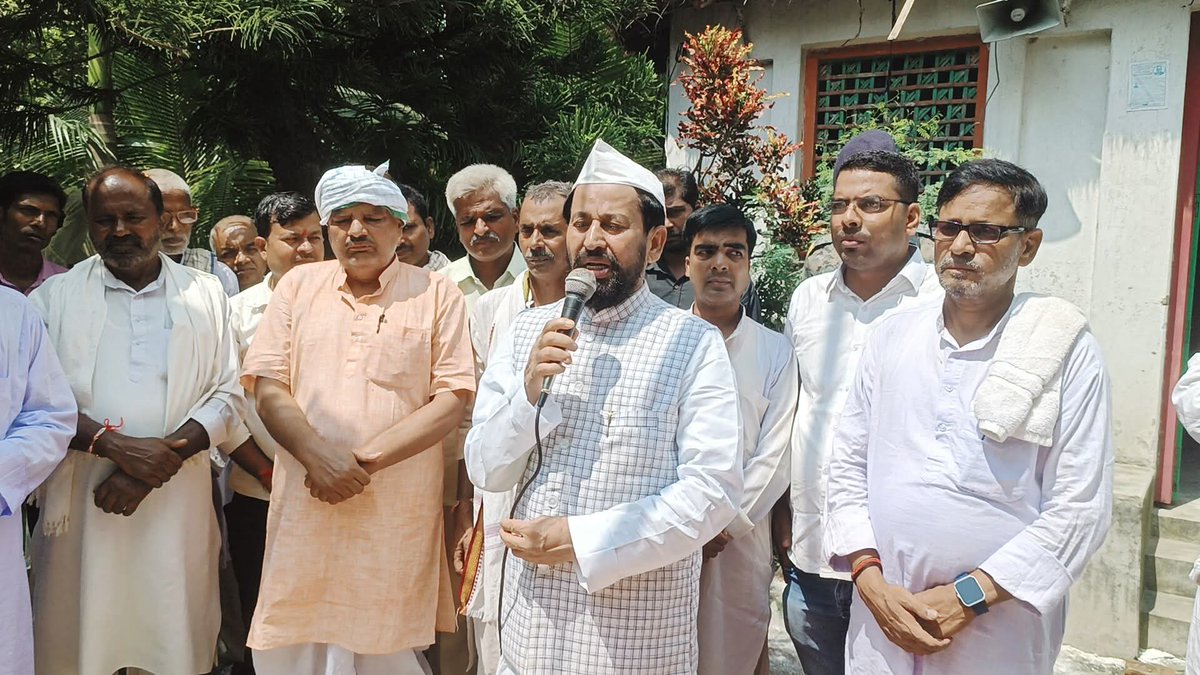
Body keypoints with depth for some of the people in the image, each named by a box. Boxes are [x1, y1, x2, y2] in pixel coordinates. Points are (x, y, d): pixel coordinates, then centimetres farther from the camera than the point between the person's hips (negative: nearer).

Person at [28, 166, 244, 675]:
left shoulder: (205, 294, 9)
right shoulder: (54, 297, 7)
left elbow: (228, 395, 3)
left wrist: (158, 461, -10)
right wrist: (116, 446, -16)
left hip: (179, 501, 1)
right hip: (80, 502, 0)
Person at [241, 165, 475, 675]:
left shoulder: (437, 294, 3)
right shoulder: (298, 285, 10)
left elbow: (452, 400, -4)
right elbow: (267, 387, 3)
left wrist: (365, 459, -13)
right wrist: (319, 457, -14)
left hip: (398, 516, -2)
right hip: (306, 509, 2)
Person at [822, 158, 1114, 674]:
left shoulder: (1066, 350, -6)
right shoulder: (892, 337, 3)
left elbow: (1080, 507, -9)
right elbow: (848, 466, 5)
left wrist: (970, 596, -14)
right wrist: (872, 582, -6)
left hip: (999, 634, -2)